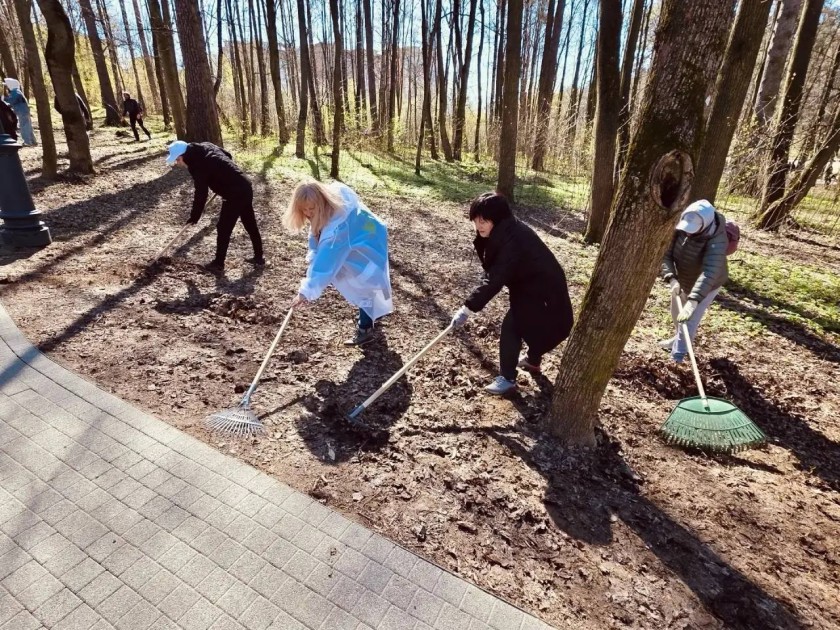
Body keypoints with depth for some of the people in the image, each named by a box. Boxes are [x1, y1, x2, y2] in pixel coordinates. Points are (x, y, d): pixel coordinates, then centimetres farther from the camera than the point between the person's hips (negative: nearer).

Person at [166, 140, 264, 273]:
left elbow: (201, 194, -15)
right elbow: (229, 156, 21)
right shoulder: (206, 146, 7)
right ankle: (259, 257, 27)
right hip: (245, 187, 9)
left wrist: (194, 217, -4)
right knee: (251, 225, 16)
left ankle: (218, 264, 13)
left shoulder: (197, 165, -17)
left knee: (223, 229, 2)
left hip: (234, 195, -9)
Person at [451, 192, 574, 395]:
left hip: (543, 290, -10)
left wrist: (468, 308, -38)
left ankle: (507, 378, 0)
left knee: (511, 326, -9)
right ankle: (534, 361, 49)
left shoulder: (513, 239, -32)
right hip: (532, 285, 10)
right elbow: (495, 272, 6)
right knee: (529, 323, 26)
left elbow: (495, 280, -37)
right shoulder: (506, 232, -2)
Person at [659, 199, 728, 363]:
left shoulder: (716, 240, -39)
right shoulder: (680, 228, -25)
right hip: (682, 279, 6)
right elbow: (665, 254, -22)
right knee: (676, 312, 24)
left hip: (706, 286, -6)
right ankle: (678, 339, 51)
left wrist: (692, 302, -60)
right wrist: (671, 278, -38)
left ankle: (679, 352, 20)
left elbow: (709, 273, -49)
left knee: (689, 320, -3)